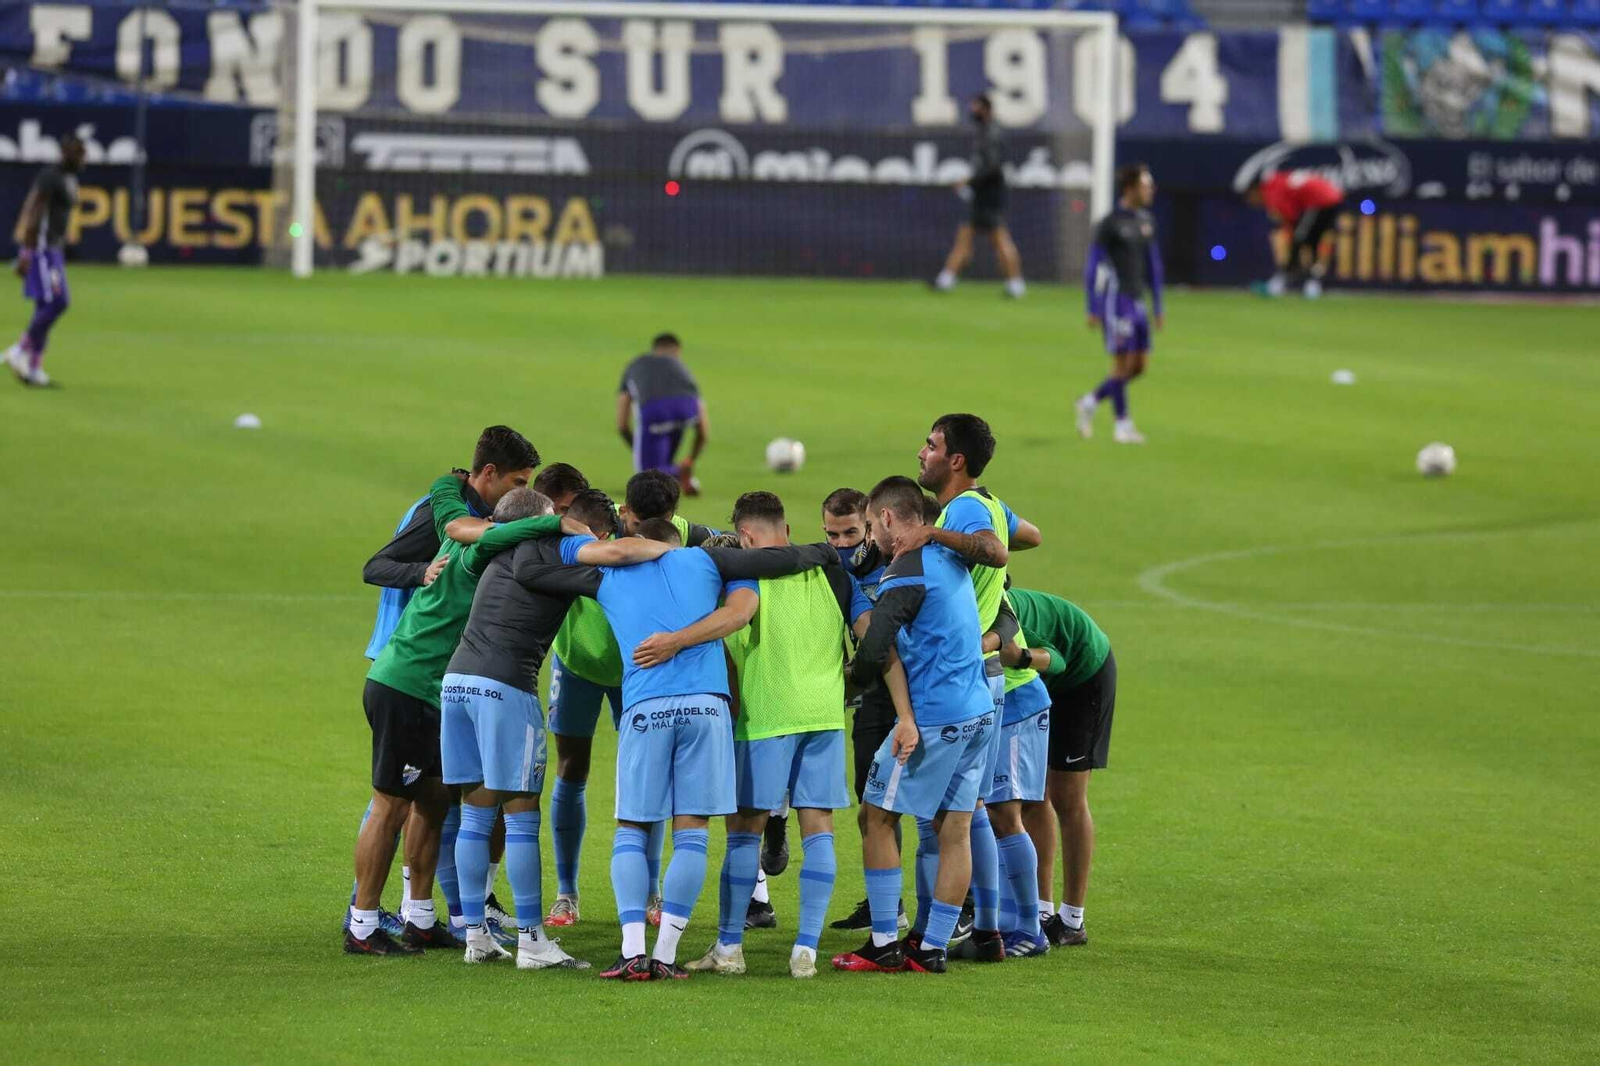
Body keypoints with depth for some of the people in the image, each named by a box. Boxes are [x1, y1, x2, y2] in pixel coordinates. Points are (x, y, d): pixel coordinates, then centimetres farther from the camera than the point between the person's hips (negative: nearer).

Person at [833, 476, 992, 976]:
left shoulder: (906, 573, -14)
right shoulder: (949, 557, 11)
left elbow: (874, 653, -21)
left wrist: (851, 674, -1)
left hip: (932, 717, -8)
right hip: (979, 711, 8)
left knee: (878, 816, 2)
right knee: (955, 829, 7)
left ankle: (884, 944, 2)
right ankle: (932, 948, 9)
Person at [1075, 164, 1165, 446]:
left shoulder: (1146, 221, 11)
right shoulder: (1109, 224, -11)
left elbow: (1153, 264, 19)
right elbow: (1092, 268, -9)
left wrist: (1158, 306, 18)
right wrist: (1093, 310, -11)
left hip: (1137, 301, 8)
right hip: (1116, 299, -8)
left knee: (1139, 364, 7)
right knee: (1123, 363, -5)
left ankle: (1090, 402, 22)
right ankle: (1122, 426, 4)